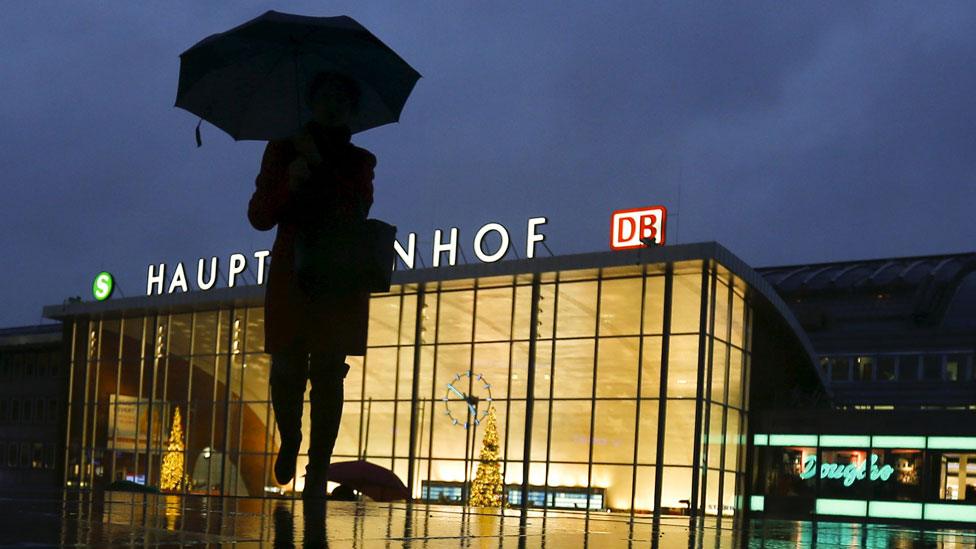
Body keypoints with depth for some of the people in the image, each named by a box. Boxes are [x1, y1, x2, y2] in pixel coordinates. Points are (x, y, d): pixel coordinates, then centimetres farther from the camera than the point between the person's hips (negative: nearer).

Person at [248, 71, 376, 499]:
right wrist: (289, 182, -13)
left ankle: (318, 469, -7)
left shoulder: (360, 162, 14)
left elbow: (356, 210, -6)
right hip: (291, 276, 0)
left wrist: (320, 165, -10)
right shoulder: (283, 151, 13)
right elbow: (259, 217, 3)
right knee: (287, 370, -3)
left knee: (327, 373, -7)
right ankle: (289, 443, 24)